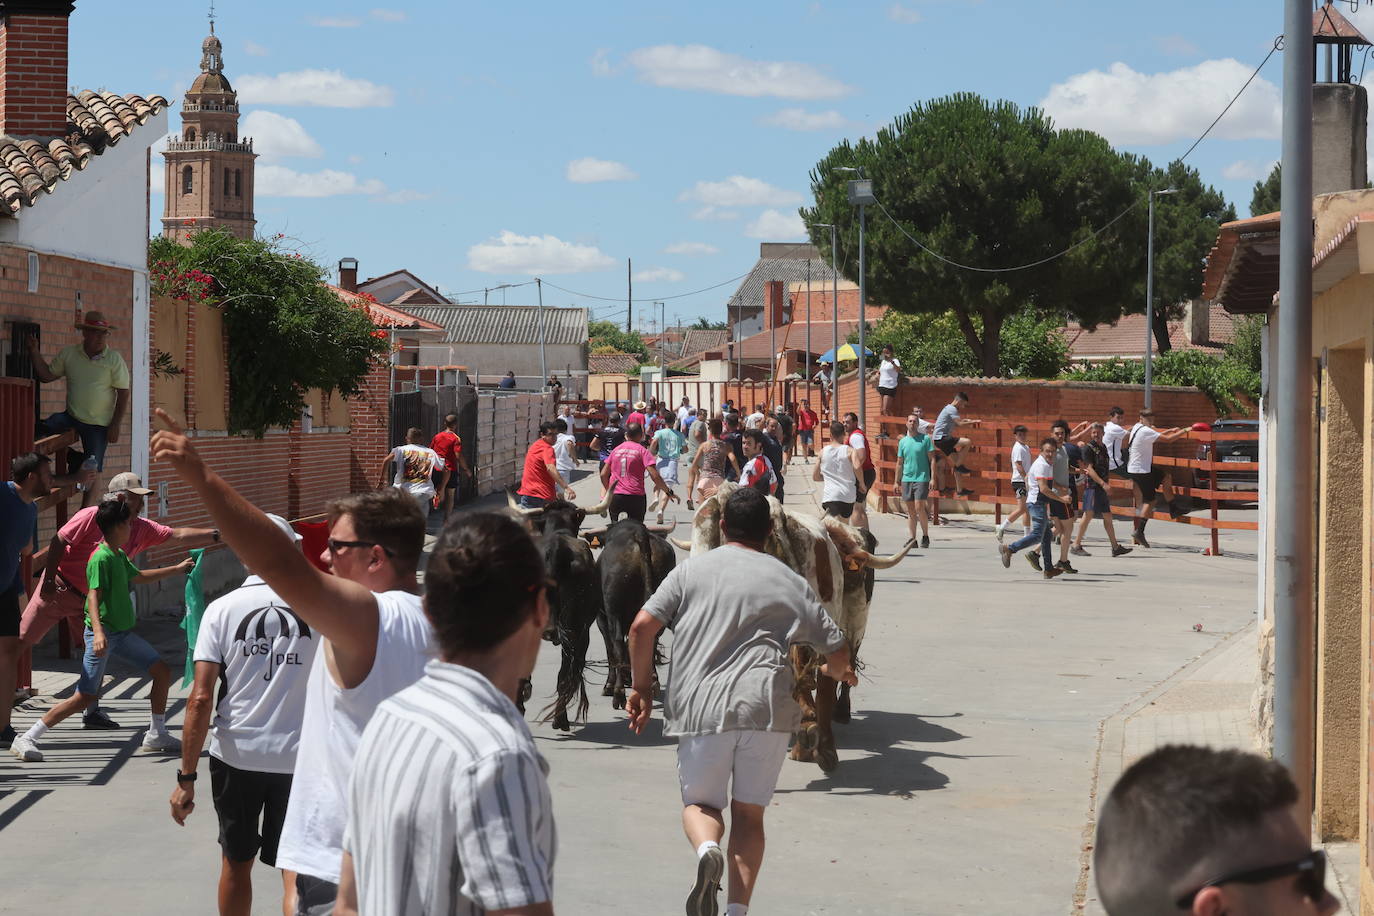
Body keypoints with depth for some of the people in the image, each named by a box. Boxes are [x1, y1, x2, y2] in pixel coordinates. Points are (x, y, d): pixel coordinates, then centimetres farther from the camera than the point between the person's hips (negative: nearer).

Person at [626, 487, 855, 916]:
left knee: (700, 802, 15)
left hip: (700, 707, 0)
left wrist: (642, 687, 11)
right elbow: (836, 650, 13)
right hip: (766, 708, 1)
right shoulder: (789, 582, 10)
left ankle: (707, 849, -18)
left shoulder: (691, 570, 9)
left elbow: (642, 626, -1)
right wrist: (837, 671, 37)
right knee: (749, 812, 11)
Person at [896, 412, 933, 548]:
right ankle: (912, 539, 7)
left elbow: (931, 459, -1)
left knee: (919, 507, -12)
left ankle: (925, 536, 2)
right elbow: (900, 463, 15)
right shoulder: (903, 441, 11)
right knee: (910, 511, 5)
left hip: (921, 478, -4)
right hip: (906, 479, 4)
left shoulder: (925, 439, 0)